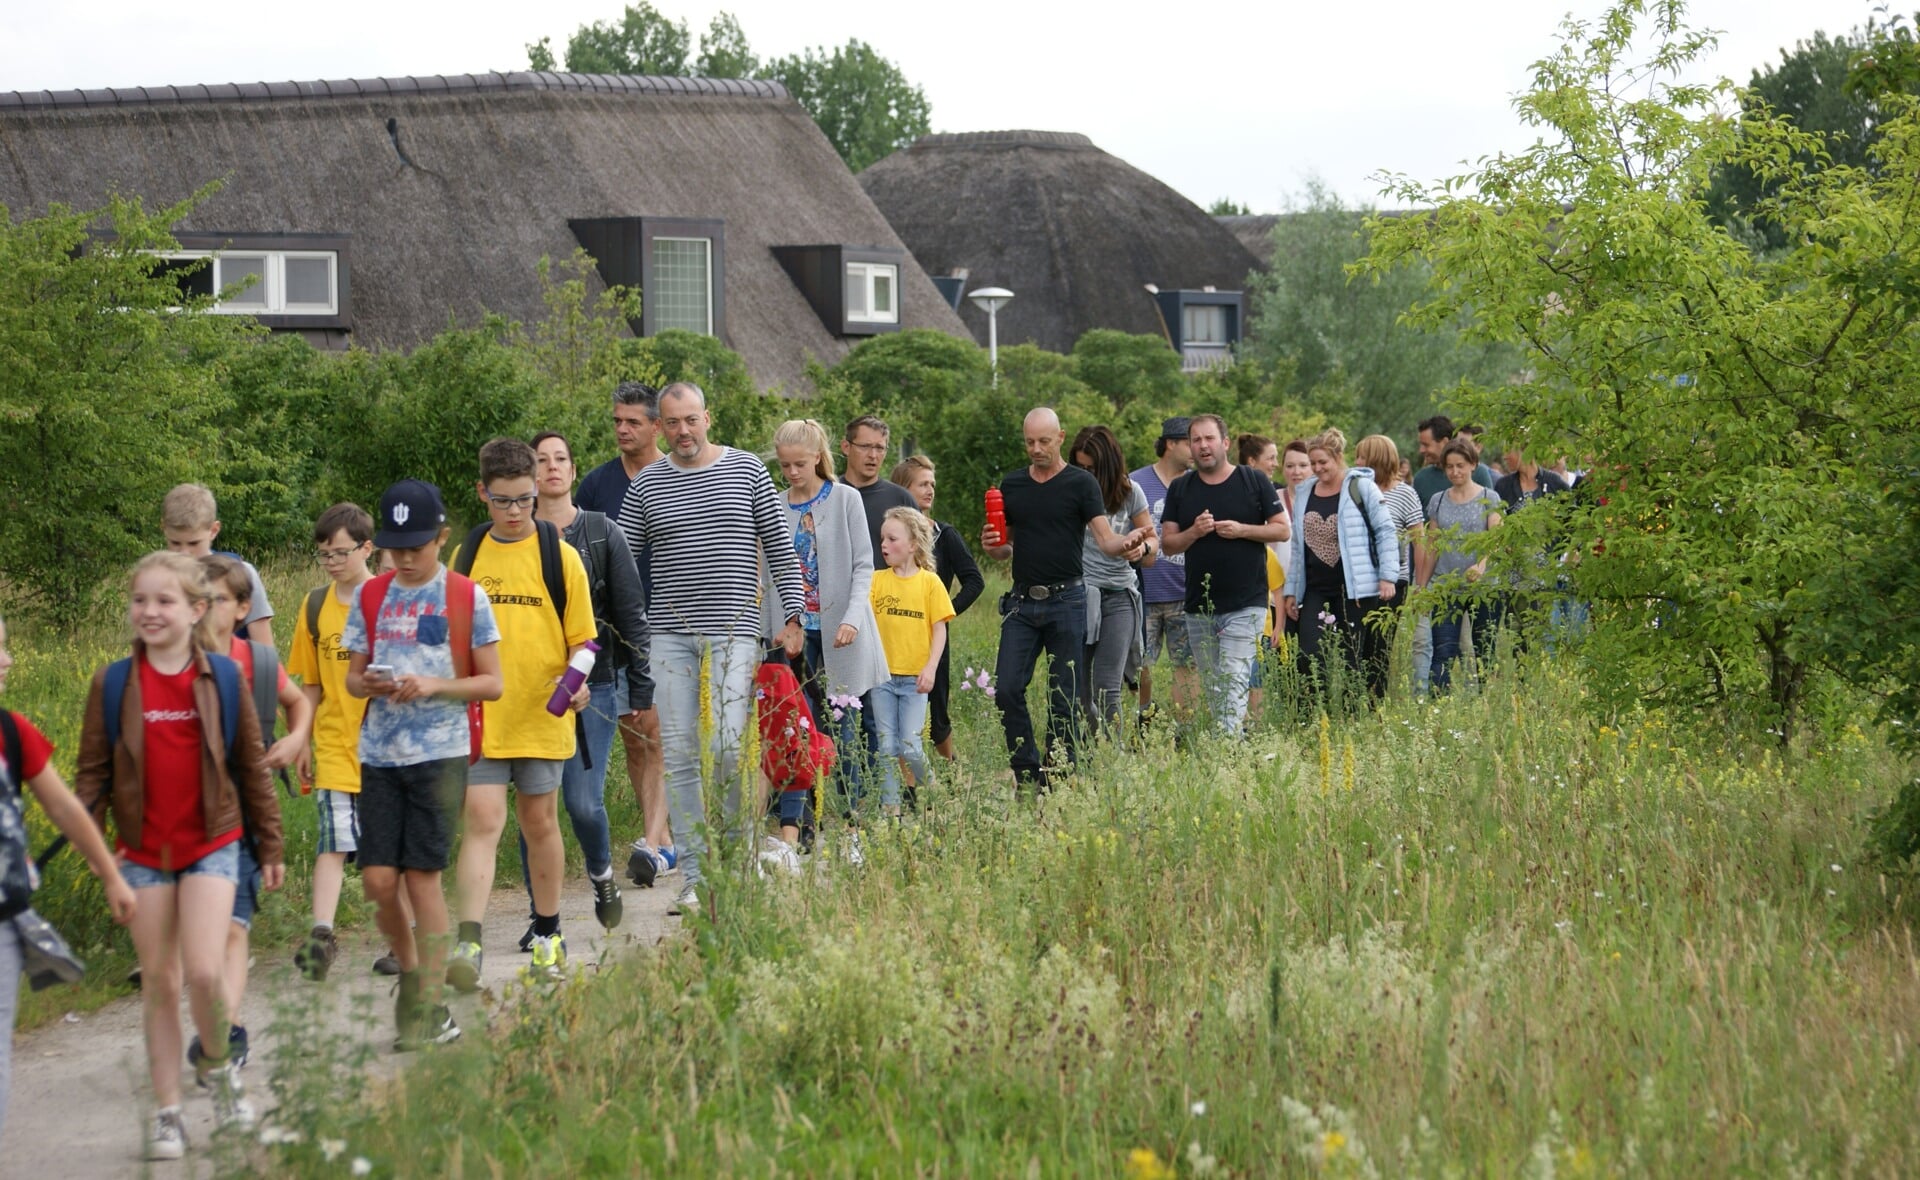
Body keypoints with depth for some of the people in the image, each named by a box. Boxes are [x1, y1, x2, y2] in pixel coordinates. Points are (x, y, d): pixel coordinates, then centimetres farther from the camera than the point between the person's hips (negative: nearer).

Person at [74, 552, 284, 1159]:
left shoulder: (222, 677, -1)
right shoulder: (113, 683, 0)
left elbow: (253, 767, 6)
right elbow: (93, 769, 3)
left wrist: (271, 844, 8)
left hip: (211, 845, -1)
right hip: (143, 852, 1)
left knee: (204, 972, -15)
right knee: (159, 981, 6)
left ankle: (217, 1065, 13)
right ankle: (167, 1113, 14)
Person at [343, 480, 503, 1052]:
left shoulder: (466, 598, -1)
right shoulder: (371, 597, 9)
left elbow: (492, 683, 0)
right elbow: (352, 675, 14)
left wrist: (434, 686, -15)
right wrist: (369, 683, -9)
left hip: (441, 753, -3)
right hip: (380, 753, 3)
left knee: (423, 876, -4)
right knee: (378, 878, -2)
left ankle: (429, 1007, 4)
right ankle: (410, 971, 23)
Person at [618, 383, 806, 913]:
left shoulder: (748, 471, 5)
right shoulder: (646, 484, 8)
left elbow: (781, 548, 7)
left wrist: (792, 615, 0)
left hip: (734, 631, -2)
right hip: (669, 634, 2)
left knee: (729, 750, -12)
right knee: (678, 755, 0)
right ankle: (694, 876, 6)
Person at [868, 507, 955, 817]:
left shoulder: (930, 582, -1)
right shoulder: (877, 581, 5)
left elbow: (940, 629, -2)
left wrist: (930, 668, -11)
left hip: (914, 677, -3)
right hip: (883, 675, 3)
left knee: (910, 746, -8)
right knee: (887, 747, 3)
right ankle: (890, 807, 10)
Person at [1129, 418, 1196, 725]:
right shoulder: (1136, 483, 0)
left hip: (1185, 594, 2)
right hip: (1145, 593, -2)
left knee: (1186, 665, 1)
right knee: (1141, 665, 3)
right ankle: (1146, 720, 25)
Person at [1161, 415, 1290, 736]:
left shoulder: (1254, 481, 2)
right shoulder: (1180, 489, 10)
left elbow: (1283, 530, 2)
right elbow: (1168, 542, 8)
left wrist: (1242, 530, -12)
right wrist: (1194, 532, -12)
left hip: (1245, 604, -4)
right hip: (1199, 607, 4)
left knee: (1234, 683, -14)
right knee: (1213, 687, 9)